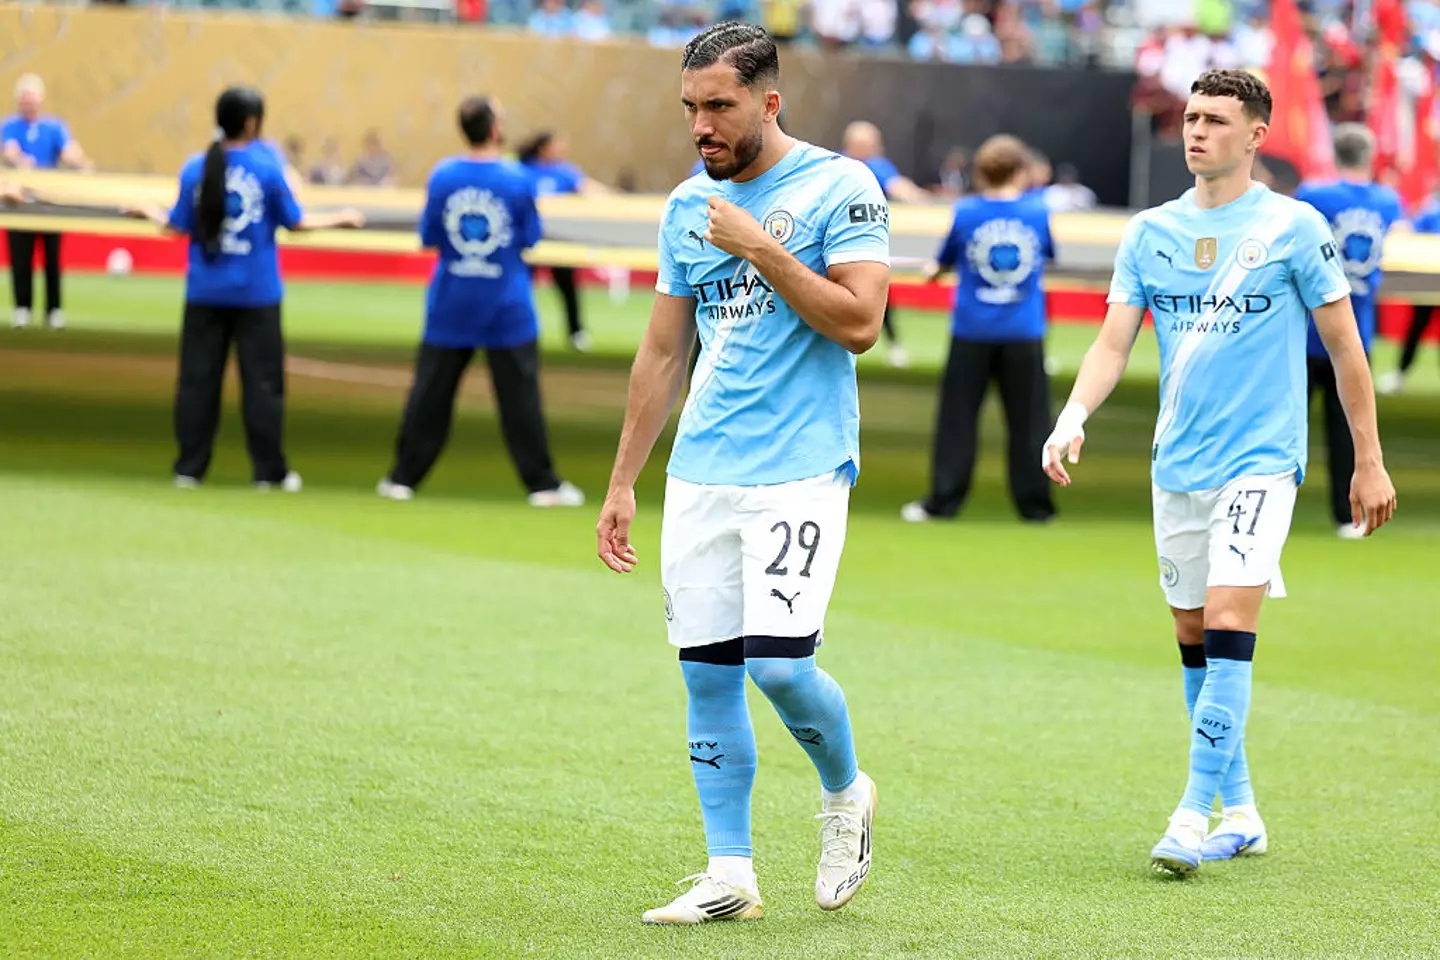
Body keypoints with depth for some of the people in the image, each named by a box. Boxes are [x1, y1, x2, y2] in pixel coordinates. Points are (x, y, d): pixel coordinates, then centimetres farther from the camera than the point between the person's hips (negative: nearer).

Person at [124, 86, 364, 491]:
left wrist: (151, 212, 22)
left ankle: (189, 468, 9)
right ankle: (269, 471, 6)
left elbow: (179, 227, 1)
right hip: (255, 292, -2)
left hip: (206, 292, 2)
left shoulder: (196, 168, -3)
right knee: (262, 380, 5)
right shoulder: (267, 166, -9)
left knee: (198, 378, 7)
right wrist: (339, 219, 14)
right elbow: (295, 221, -2)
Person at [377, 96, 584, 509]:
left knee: (431, 393, 9)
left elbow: (428, 237, 1)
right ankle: (542, 484, 6)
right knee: (519, 394, 3)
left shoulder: (442, 176, -7)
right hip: (507, 307, -2)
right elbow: (531, 238, -3)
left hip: (451, 305, 2)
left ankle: (403, 478, 14)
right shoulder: (517, 179, -12)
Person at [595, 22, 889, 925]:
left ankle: (846, 792, 14)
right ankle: (730, 875, 9)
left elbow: (859, 322, -14)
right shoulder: (688, 206, 13)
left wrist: (760, 248, -16)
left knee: (778, 662, -15)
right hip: (701, 474, 6)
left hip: (801, 470, -6)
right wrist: (623, 482, 17)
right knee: (707, 672, 3)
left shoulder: (839, 187, -5)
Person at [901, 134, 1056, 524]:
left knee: (958, 416, 5)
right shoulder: (1039, 214, -2)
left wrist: (933, 271, 31)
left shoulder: (964, 213, -4)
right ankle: (1034, 503, 6)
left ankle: (944, 500, 3)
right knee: (1028, 419, 6)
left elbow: (943, 262, 8)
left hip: (972, 331, 0)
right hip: (1024, 335, 1)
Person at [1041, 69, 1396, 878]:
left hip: (1259, 460, -5)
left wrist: (1369, 462, 3)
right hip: (1177, 466, 5)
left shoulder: (1294, 227, -3)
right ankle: (1240, 813, 19)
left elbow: (1345, 347, 3)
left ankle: (1195, 818, -19)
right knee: (1194, 641, 8)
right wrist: (1073, 416, -14)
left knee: (1228, 628, -17)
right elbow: (1114, 342, 4)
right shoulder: (1151, 232, 8)